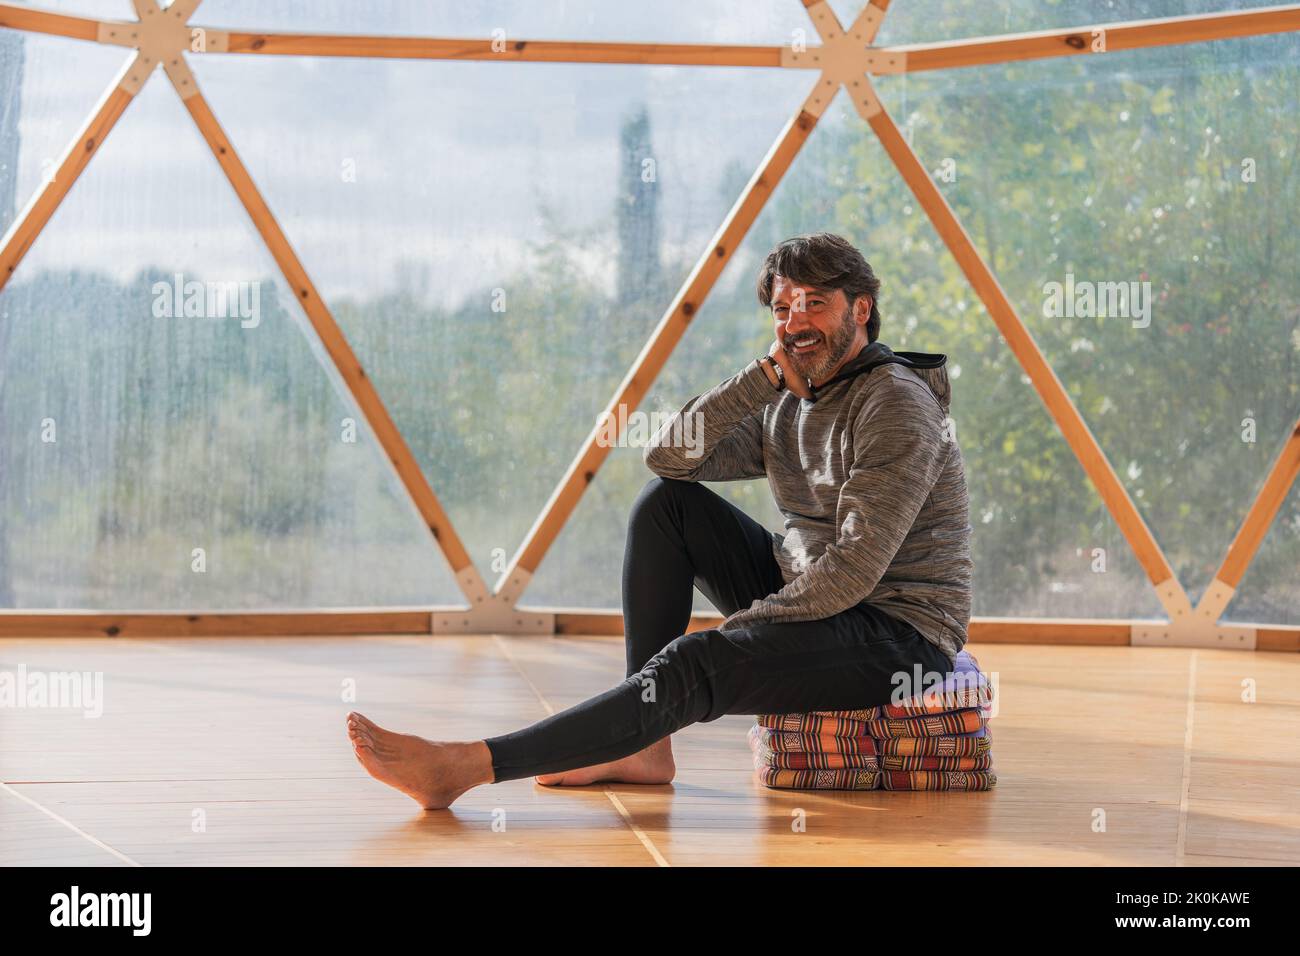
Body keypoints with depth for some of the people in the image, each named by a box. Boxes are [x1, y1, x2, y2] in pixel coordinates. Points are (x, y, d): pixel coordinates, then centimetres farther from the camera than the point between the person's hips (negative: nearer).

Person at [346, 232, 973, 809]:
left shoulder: (895, 404, -15)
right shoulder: (787, 402, 12)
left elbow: (856, 567, -23)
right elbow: (668, 456, 0)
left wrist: (745, 623, -18)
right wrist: (763, 376, -10)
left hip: (896, 632, -9)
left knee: (694, 666, -29)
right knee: (666, 502, 0)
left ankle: (466, 766, -34)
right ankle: (645, 744, -7)